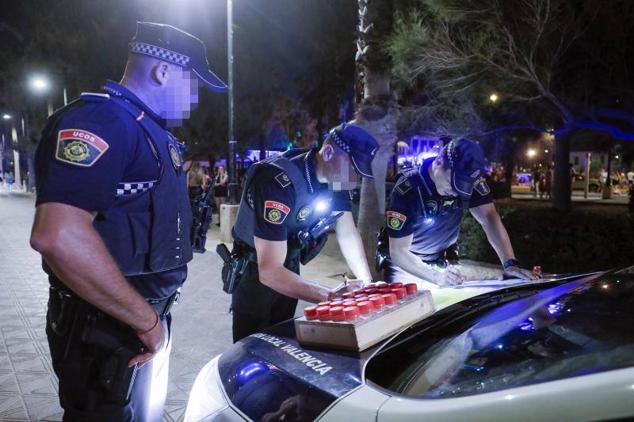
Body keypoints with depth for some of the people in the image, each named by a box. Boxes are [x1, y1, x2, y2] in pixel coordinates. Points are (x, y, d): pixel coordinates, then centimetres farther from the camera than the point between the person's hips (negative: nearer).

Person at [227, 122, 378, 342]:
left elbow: (348, 235, -3)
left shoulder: (336, 177, -11)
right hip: (255, 274, -6)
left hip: (289, 268, 7)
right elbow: (270, 272, -38)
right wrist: (330, 296, -45)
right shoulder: (279, 183, -35)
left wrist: (368, 284, -15)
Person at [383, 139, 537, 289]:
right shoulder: (407, 190, -29)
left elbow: (489, 217, -20)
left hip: (443, 264, 4)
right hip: (406, 266, -3)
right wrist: (436, 277, -38)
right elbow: (398, 251, -26)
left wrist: (510, 264, -32)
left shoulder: (469, 179, -15)